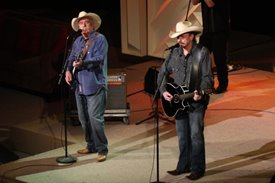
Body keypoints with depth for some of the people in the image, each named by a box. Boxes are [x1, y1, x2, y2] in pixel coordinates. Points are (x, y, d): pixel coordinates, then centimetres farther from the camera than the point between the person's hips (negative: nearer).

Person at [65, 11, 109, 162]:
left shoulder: (99, 39, -4)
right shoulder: (77, 41, 17)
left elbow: (99, 58, -16)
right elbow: (71, 58, 15)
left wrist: (82, 63, -31)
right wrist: (68, 70, -6)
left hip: (95, 85, -7)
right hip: (79, 85, 7)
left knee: (95, 118, -11)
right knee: (83, 118, 12)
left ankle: (102, 149, -3)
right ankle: (91, 145, 26)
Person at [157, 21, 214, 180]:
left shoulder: (203, 53, -9)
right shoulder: (174, 53, 5)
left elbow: (208, 77, -13)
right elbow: (163, 73, 11)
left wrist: (200, 92, -28)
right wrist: (163, 90, -2)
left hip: (197, 102, -5)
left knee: (196, 135, -4)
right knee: (182, 135, 12)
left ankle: (198, 169, 4)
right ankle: (184, 166, 23)